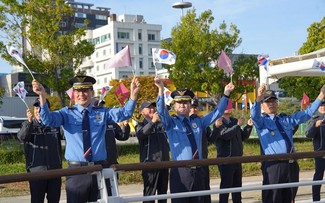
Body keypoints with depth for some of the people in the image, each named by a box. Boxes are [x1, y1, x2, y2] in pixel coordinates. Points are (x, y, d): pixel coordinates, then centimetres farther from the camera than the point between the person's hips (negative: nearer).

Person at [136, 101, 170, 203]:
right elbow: (140, 134, -21)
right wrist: (152, 122, -33)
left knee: (163, 192, 12)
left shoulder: (161, 124, 15)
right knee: (149, 193, -6)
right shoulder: (141, 125, 1)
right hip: (150, 163, -5)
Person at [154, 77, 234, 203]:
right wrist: (161, 90, -29)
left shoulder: (198, 122, 15)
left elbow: (217, 113, 14)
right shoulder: (170, 123, 3)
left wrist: (226, 94, 3)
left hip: (198, 171, 5)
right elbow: (161, 111, -15)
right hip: (180, 171, -4)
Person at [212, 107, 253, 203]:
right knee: (226, 185, -6)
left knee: (237, 185, 14)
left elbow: (243, 137, 16)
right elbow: (225, 134, -26)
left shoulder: (234, 121, 12)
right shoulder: (218, 122, -9)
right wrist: (238, 125, -29)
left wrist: (248, 126, 2)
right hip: (226, 159, -7)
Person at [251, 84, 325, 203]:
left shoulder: (286, 119, 19)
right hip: (273, 165, -6)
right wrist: (258, 99, -39)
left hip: (289, 164, 6)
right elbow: (254, 116, -21)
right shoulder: (261, 120, 2)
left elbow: (307, 114, 20)